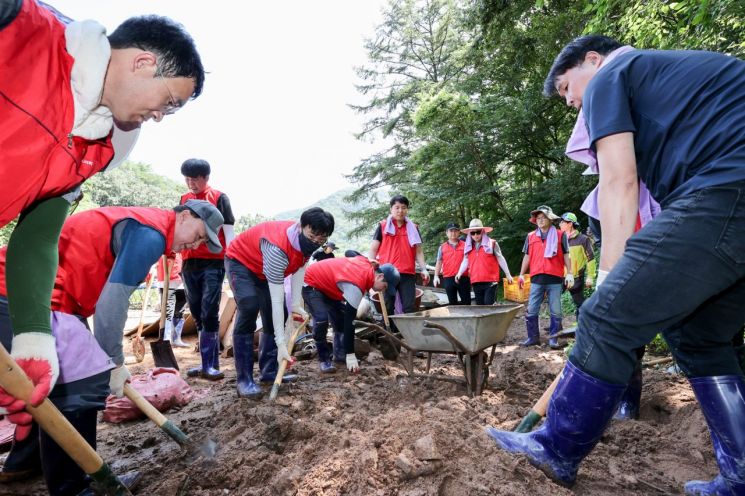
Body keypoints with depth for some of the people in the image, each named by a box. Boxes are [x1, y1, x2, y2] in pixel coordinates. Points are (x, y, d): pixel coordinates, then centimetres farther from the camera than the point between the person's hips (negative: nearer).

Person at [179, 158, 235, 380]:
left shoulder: (219, 197, -1)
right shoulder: (184, 199, 14)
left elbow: (228, 231, -4)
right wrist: (181, 262, 15)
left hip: (213, 262, -6)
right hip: (190, 264, 6)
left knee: (209, 313, -9)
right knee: (197, 314, 9)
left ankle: (209, 364, -4)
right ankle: (208, 363, 19)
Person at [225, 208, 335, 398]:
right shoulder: (278, 248, -41)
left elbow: (300, 268, -1)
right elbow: (276, 300, -39)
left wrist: (296, 305, -7)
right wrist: (281, 344, -37)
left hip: (264, 268, 8)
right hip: (240, 261, -8)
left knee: (275, 316, 2)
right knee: (249, 308, -27)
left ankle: (269, 371, 12)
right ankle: (244, 379, -20)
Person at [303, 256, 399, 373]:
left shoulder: (367, 265, -11)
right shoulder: (356, 284, -35)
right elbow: (349, 319, -34)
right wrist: (350, 355, -31)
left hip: (326, 284, 9)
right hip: (311, 283, -9)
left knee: (341, 317, 4)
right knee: (322, 319, -25)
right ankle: (324, 359, -9)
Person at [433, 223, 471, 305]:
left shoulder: (465, 245, 6)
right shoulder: (442, 247, 8)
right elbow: (439, 262, 9)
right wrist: (436, 276, -1)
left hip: (463, 278, 0)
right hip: (448, 278, 1)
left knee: (466, 301, 2)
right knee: (452, 302, 8)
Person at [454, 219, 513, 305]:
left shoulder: (492, 243, -1)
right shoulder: (468, 246, 11)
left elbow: (500, 259, 3)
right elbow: (465, 261, 8)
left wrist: (508, 274, 5)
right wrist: (459, 273, -8)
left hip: (490, 280, -4)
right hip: (476, 282, 5)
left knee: (489, 305, -9)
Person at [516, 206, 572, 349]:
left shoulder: (560, 235, 3)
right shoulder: (530, 236, 10)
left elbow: (566, 256, 4)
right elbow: (527, 257, 12)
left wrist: (569, 273, -2)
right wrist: (521, 274, 8)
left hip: (555, 279, -2)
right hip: (536, 279, 2)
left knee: (555, 311, 4)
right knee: (531, 311, 3)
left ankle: (553, 338, 15)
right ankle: (533, 337, 14)